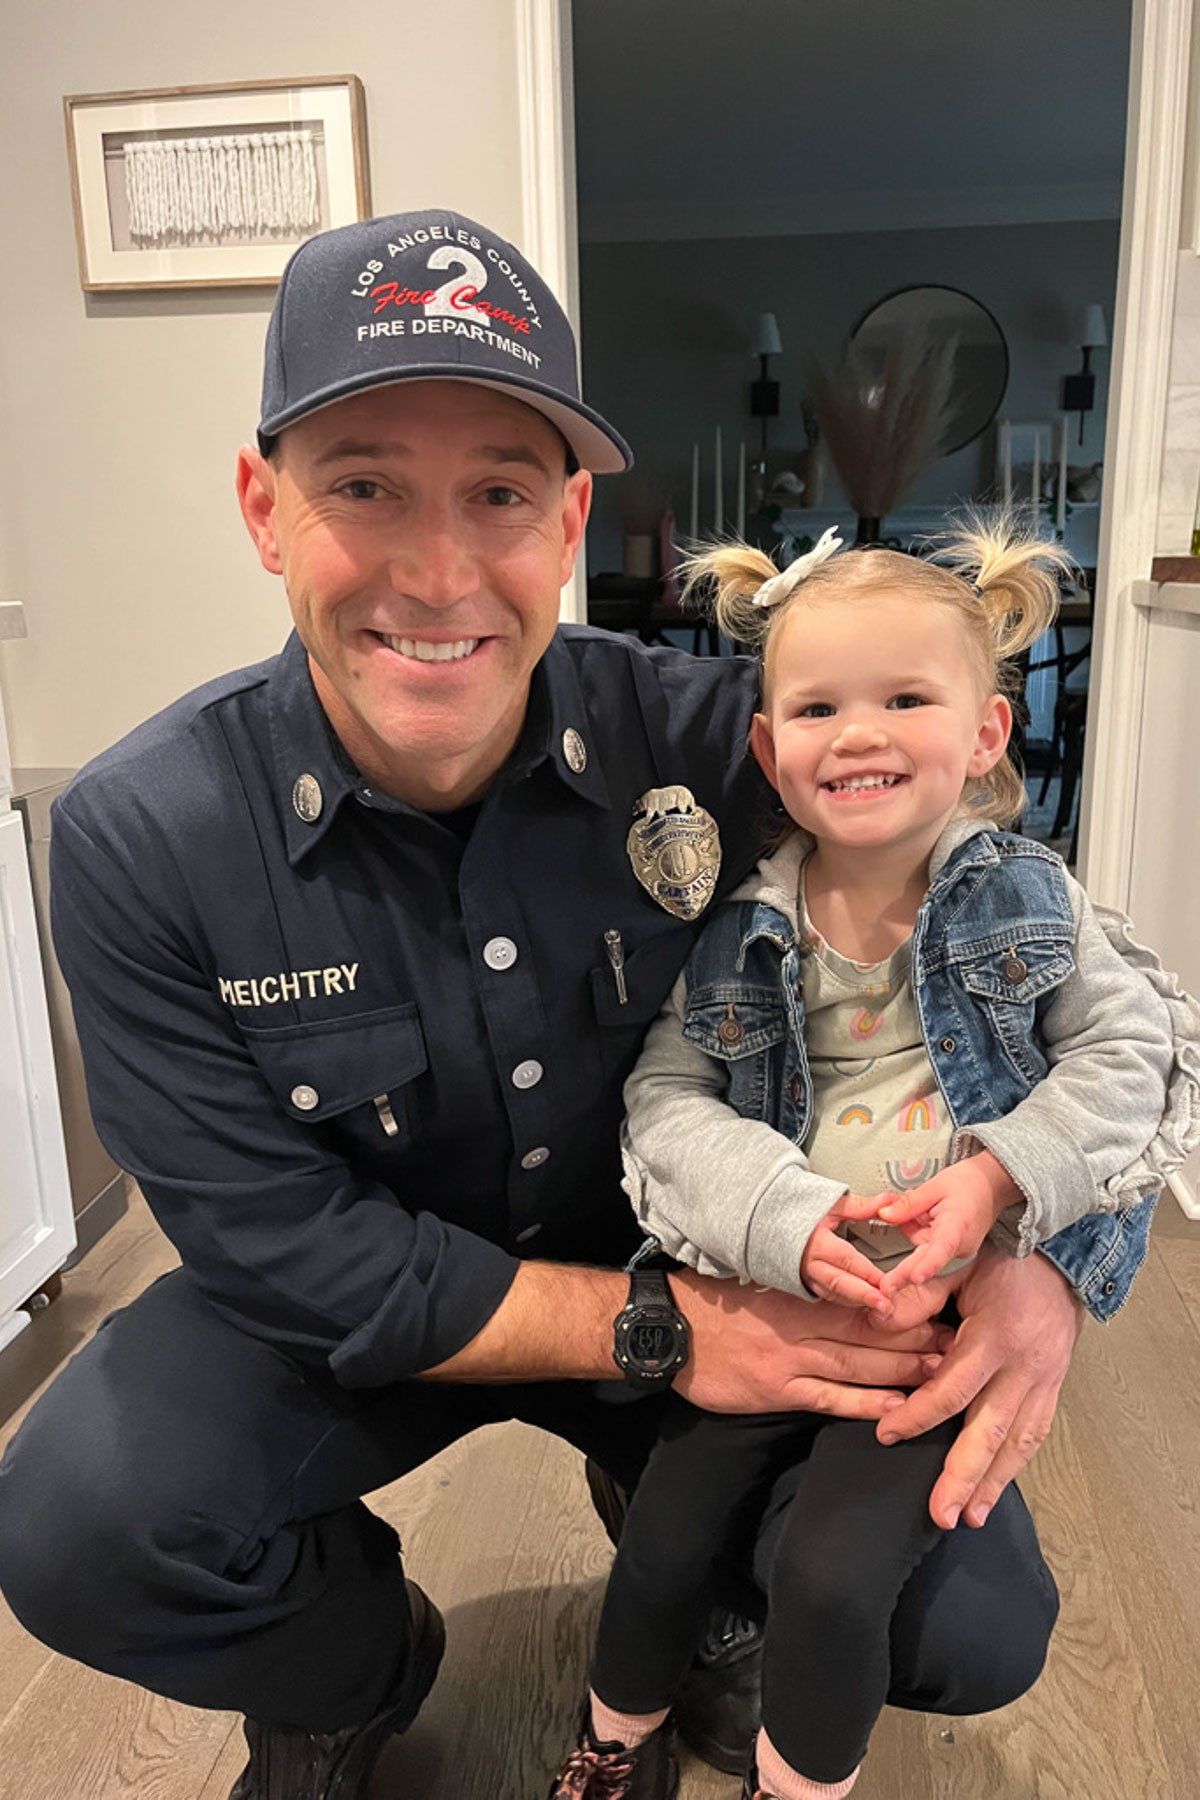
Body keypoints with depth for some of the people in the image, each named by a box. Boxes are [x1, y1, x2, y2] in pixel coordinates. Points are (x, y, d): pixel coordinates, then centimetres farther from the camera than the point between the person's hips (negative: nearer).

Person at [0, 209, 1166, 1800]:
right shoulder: (141, 840, -21)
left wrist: (1050, 1260, -28)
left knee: (975, 1633, -11)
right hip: (354, 1317, 0)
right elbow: (285, 1248, -20)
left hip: (685, 1269, 1)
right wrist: (654, 1331, -26)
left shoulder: (707, 741, -20)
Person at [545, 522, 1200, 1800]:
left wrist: (1000, 1176, -19)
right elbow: (667, 1099, -7)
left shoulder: (1025, 899, -5)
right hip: (774, 1298, 2)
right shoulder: (737, 929, -6)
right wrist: (787, 1221, -24)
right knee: (661, 1545, 5)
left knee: (832, 1573, -12)